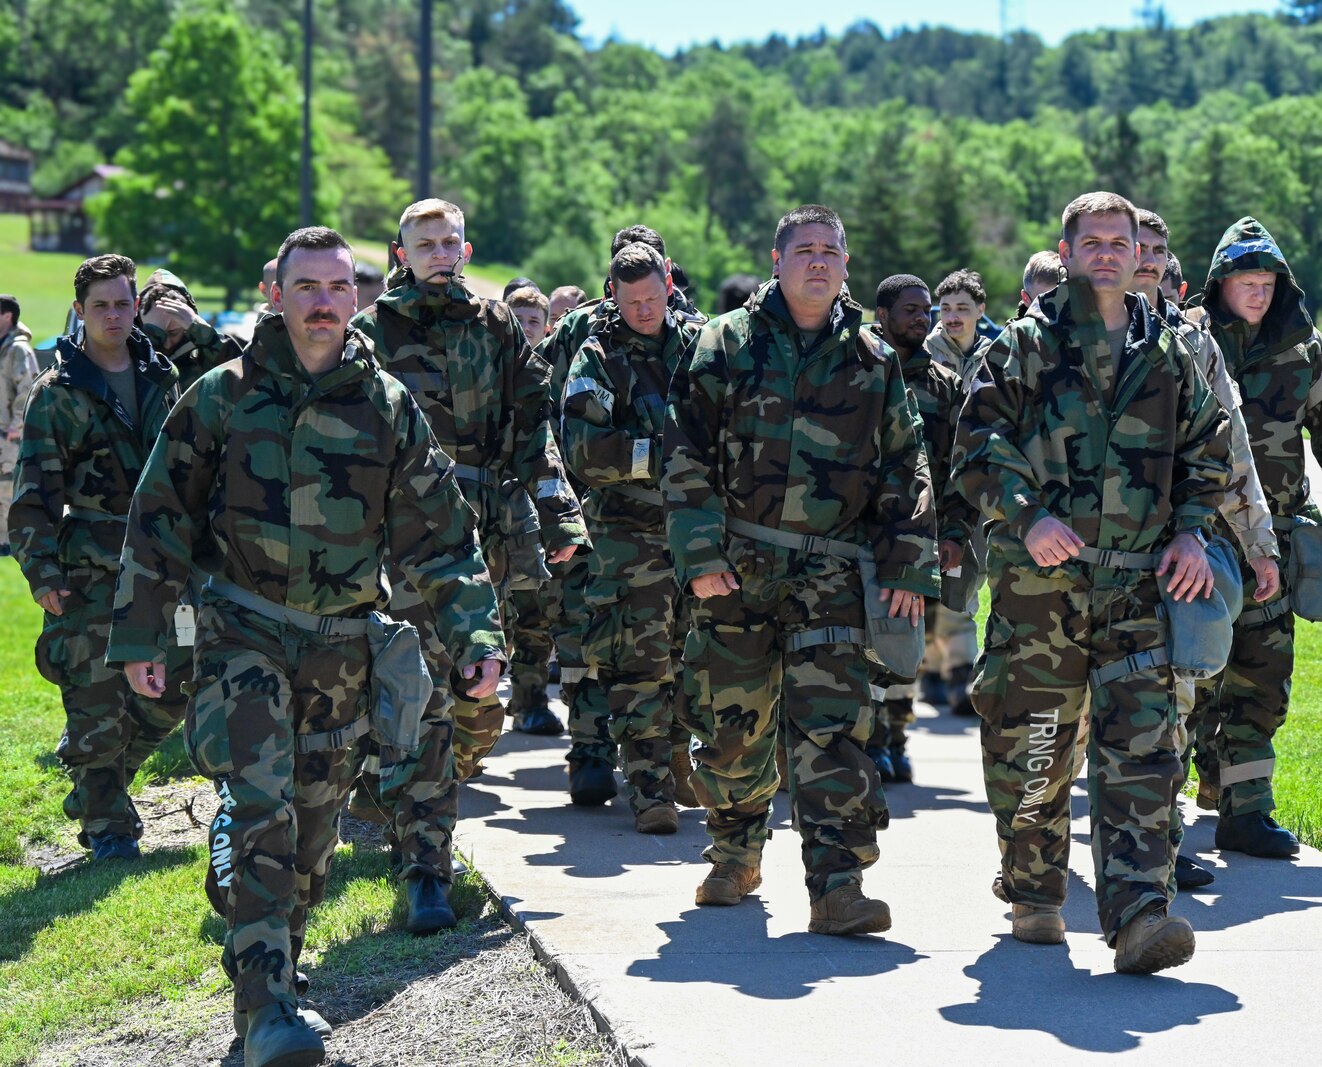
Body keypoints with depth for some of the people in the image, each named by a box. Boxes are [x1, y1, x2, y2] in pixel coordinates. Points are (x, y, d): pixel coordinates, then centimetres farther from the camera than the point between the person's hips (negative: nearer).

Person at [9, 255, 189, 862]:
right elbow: (33, 492, -6)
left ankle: (94, 781, 25)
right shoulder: (57, 392, -4)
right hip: (91, 567, -5)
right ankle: (107, 824, 8)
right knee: (96, 697, -4)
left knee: (171, 685, 4)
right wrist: (41, 572, -14)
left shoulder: (163, 378, 10)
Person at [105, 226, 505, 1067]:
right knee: (260, 808, -17)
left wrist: (477, 636, -1)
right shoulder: (224, 396, -1)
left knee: (314, 825, 8)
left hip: (342, 646, 3)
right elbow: (163, 518, 4)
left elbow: (443, 534, 7)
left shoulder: (389, 407, 3)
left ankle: (275, 967, 28)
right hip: (243, 629, -3)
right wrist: (139, 635, 2)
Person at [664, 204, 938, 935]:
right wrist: (700, 555, -7)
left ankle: (837, 886, -13)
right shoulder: (728, 345, 5)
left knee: (834, 726, -10)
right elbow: (686, 455, 2)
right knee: (729, 723, 8)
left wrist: (908, 569, 6)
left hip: (831, 572, 0)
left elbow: (905, 471, 13)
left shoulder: (872, 360, 10)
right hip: (737, 566, 0)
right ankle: (735, 857, 29)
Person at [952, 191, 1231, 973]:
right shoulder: (1024, 346, 6)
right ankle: (1035, 897, 23)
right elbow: (979, 445, -1)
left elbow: (1208, 451, 22)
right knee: (1032, 745, 5)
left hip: (1140, 583, 1)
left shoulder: (1167, 354, 14)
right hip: (1038, 582, -1)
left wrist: (1193, 530, 6)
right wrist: (1027, 518, -16)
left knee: (1143, 745, -11)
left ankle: (1139, 914, -18)